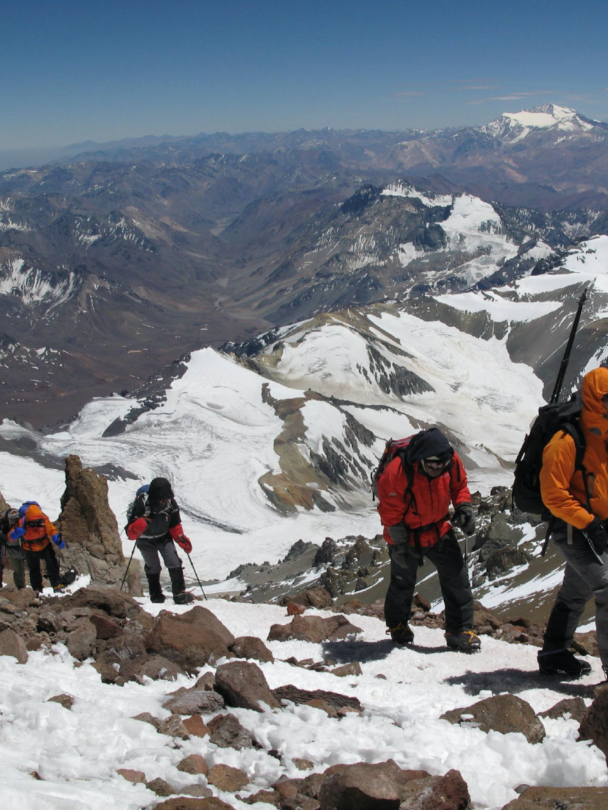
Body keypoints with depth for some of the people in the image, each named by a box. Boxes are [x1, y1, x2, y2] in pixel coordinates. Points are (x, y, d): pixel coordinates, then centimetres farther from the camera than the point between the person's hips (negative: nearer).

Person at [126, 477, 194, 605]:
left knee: (174, 563, -13)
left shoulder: (170, 503, -23)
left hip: (164, 538, 2)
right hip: (145, 541, -2)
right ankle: (156, 595, 33)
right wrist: (138, 526, -54)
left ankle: (179, 593, -7)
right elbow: (130, 533, -33)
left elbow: (175, 525, -5)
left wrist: (181, 538, -20)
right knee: (152, 567, 12)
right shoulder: (141, 503, -34)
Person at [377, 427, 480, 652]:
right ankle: (397, 625, 37)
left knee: (457, 578, -3)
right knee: (403, 583, 11)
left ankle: (459, 630, 9)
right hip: (406, 535, -3)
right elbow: (390, 512, -21)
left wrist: (464, 506, -15)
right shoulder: (396, 473, -33)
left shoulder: (452, 461, -19)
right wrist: (399, 545, -19)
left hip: (438, 530, 4)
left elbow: (459, 486, 3)